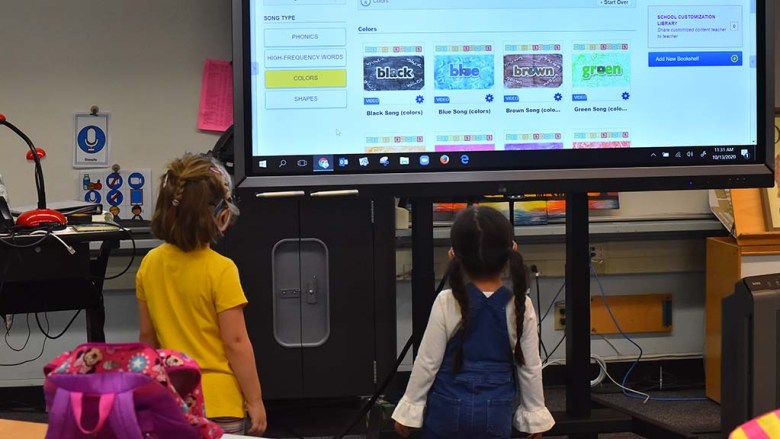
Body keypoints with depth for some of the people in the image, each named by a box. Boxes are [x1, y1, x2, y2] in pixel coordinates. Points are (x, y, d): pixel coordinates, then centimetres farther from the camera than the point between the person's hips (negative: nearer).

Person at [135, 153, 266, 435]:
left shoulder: (150, 265, -1)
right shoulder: (220, 271, -17)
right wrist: (255, 401, -8)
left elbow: (147, 335, 7)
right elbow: (236, 343, -15)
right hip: (217, 402, -5)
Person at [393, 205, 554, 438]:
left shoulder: (447, 303, -12)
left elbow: (427, 361, -7)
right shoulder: (520, 306, -7)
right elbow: (530, 367, 0)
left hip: (448, 408, -1)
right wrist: (535, 415, 12)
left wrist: (409, 409, 4)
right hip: (495, 412, 1)